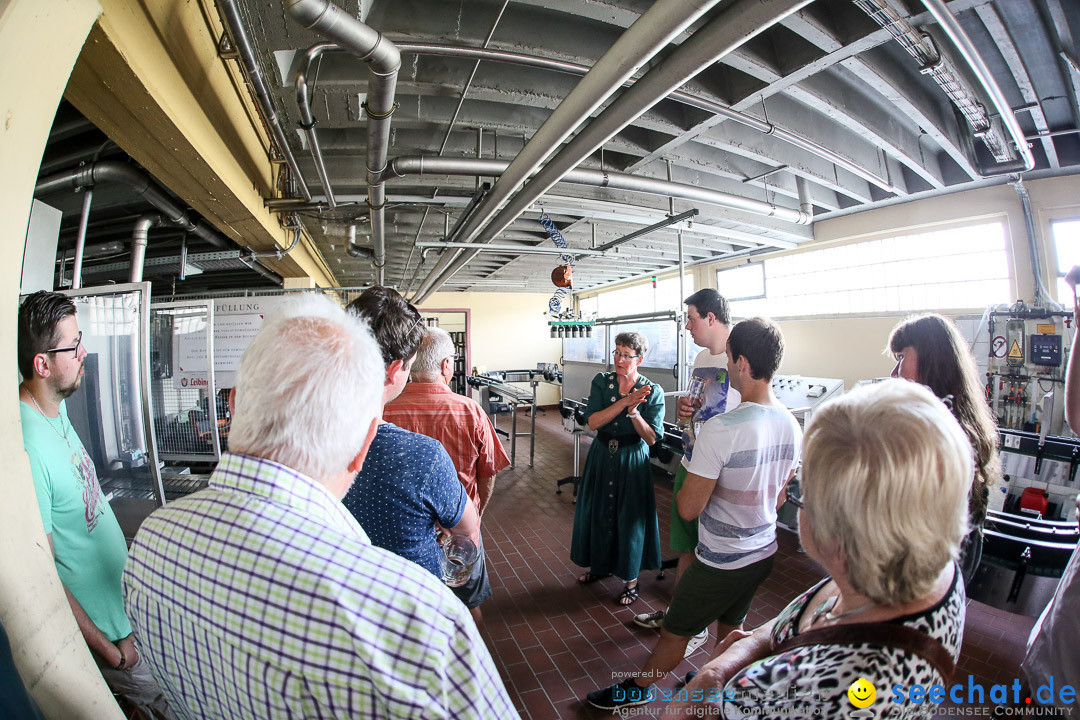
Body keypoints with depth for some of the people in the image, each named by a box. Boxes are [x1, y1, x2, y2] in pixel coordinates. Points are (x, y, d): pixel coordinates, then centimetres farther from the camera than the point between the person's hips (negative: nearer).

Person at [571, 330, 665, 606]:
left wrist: (633, 411, -30)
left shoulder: (653, 392, -10)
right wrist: (624, 401, -26)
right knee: (599, 512, 16)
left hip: (632, 461, -3)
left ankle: (631, 580, 28)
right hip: (601, 457, 3)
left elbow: (652, 438, -15)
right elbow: (592, 421, -18)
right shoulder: (601, 382, -5)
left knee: (630, 518, 7)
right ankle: (600, 565, 41)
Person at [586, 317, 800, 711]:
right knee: (730, 627, 29)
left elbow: (688, 508, -26)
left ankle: (636, 690, 38)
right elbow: (777, 497, 9)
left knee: (674, 633, 16)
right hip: (764, 555, 7)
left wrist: (684, 488, -4)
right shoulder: (791, 424, -5)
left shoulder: (721, 429, -31)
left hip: (720, 563, -7)